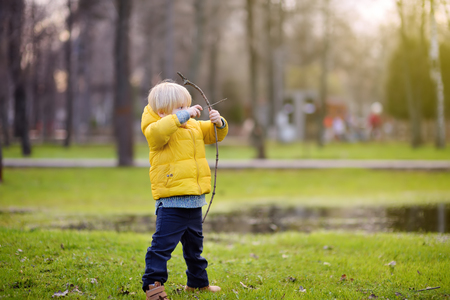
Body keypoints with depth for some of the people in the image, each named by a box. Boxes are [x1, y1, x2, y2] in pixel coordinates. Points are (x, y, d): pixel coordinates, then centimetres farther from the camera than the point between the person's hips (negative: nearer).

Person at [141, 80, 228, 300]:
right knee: (163, 244, -8)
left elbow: (213, 134, 20)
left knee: (194, 244, 21)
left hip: (193, 200, 8)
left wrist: (218, 123, -3)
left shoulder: (194, 126, 12)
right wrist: (182, 116, -36)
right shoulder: (157, 128, -12)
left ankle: (198, 281, 35)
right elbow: (157, 131, -35)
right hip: (171, 201, -8)